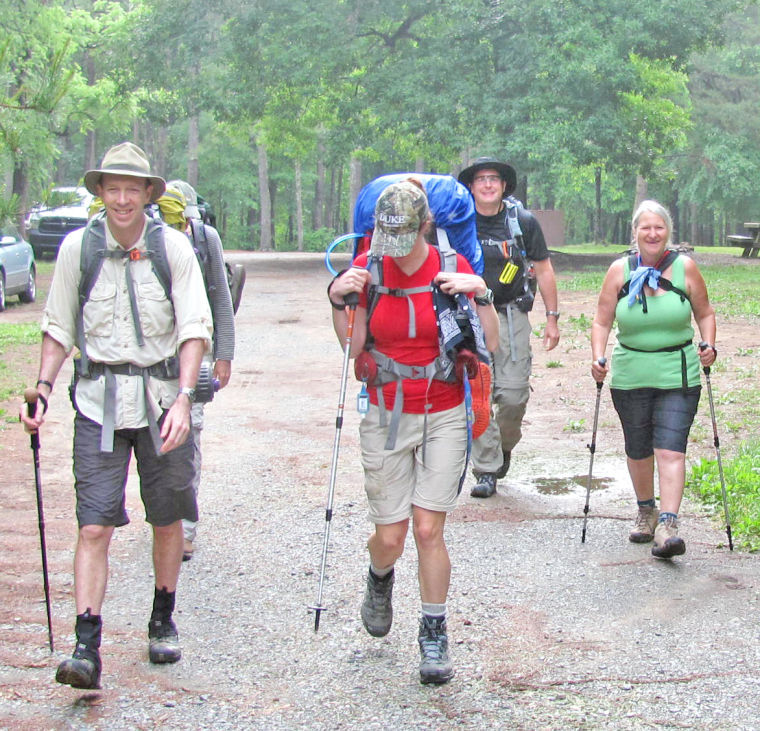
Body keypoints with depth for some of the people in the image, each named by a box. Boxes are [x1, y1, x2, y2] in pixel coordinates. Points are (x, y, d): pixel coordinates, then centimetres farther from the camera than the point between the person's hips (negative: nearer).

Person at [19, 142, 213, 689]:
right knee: (94, 527, -8)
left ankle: (163, 623, 30)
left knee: (168, 522, 11)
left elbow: (195, 329, -6)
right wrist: (43, 388, -2)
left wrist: (183, 399, -18)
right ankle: (87, 648, -7)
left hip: (161, 397, 0)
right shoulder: (78, 248, 0)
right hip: (98, 401, 0)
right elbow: (59, 329, 9)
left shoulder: (172, 247, -3)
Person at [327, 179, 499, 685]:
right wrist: (339, 301, -14)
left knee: (428, 529, -7)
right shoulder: (368, 267, -2)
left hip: (444, 416, -1)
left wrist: (481, 293, -19)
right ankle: (380, 579, 40)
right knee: (390, 537, 2)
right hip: (386, 416, 1)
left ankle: (434, 637, 11)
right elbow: (353, 347, 1)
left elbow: (490, 343, -5)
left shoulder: (452, 267, -5)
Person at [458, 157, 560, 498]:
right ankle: (486, 470, 7)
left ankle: (505, 446, 24)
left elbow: (543, 270, 7)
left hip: (511, 315, 0)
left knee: (514, 394, -6)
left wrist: (552, 318, 6)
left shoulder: (523, 221, -1)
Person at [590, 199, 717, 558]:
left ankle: (668, 525, -17)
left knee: (671, 450, -13)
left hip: (678, 376, -1)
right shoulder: (620, 270, 1)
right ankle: (646, 510, 35)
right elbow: (602, 321, 3)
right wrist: (598, 358, -12)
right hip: (630, 376, 2)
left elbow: (705, 313, 11)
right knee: (638, 451, 12)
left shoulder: (685, 267, 0)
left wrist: (708, 345, -6)